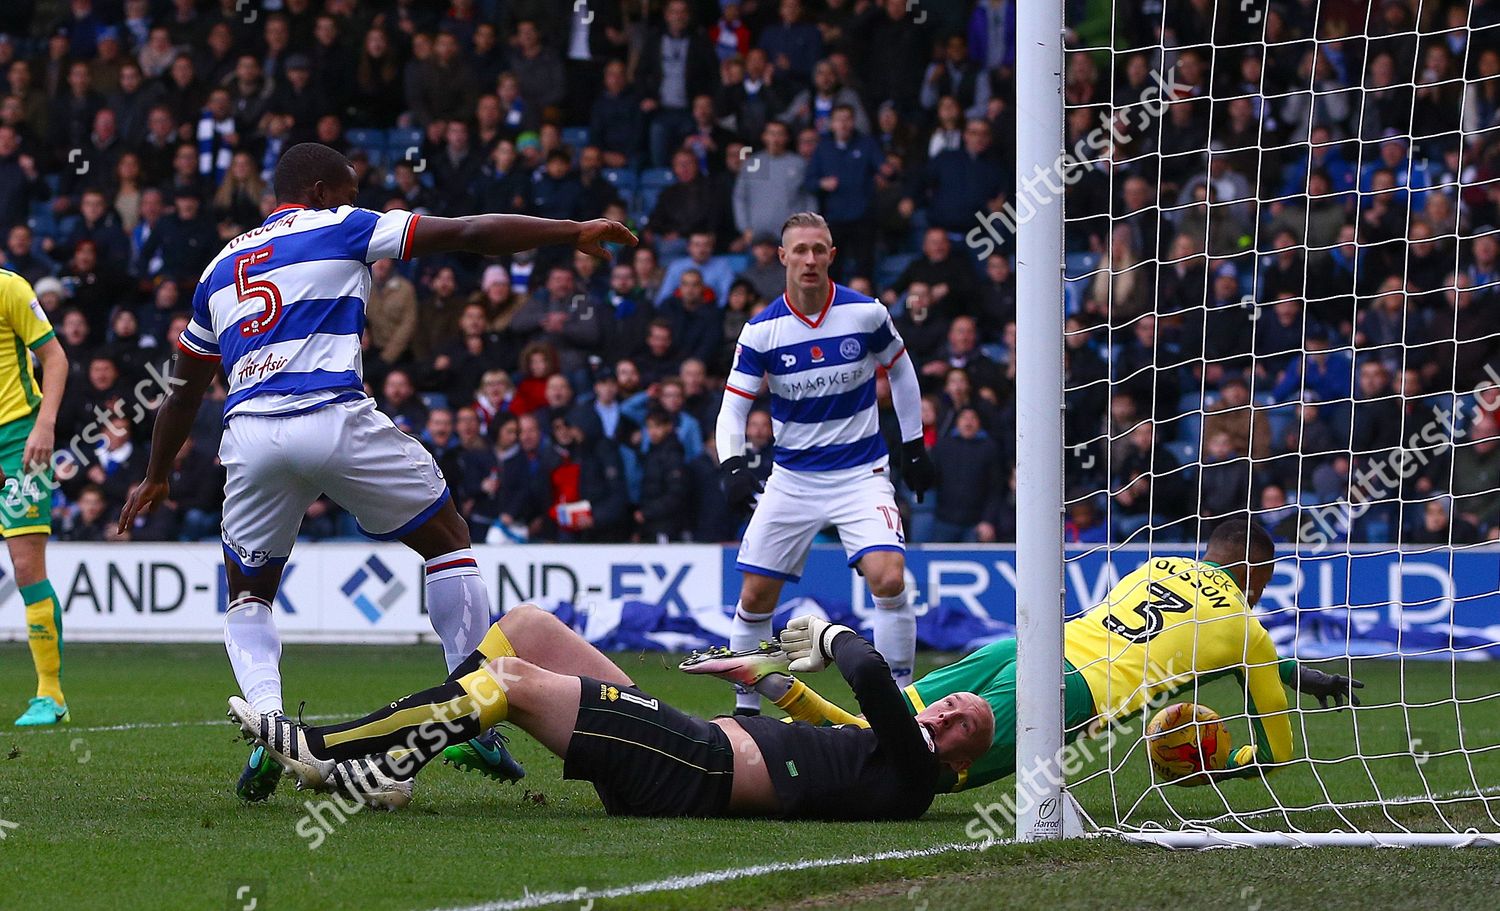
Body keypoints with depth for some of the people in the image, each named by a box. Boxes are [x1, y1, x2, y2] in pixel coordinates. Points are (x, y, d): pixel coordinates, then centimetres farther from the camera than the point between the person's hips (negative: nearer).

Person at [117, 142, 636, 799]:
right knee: (448, 542, 14)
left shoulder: (220, 267, 25)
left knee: (248, 593, 20)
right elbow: (467, 234, 7)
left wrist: (156, 477, 44)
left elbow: (184, 387, 33)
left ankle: (267, 720, -7)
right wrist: (575, 233, 13)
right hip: (335, 419, -4)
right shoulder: (339, 229, 11)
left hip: (250, 436, 4)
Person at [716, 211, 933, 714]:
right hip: (793, 478, 1)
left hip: (861, 473, -1)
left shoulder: (865, 313, -8)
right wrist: (734, 467, -24)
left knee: (889, 580, -21)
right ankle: (746, 708, 19)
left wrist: (914, 445, 13)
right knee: (755, 596, 1)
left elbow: (900, 370, 11)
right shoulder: (762, 331, -8)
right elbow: (732, 409, -6)